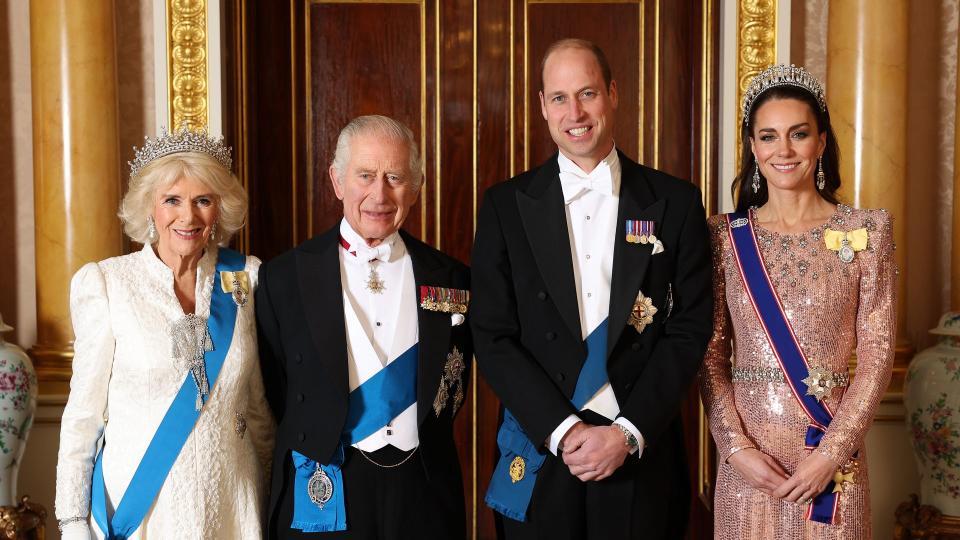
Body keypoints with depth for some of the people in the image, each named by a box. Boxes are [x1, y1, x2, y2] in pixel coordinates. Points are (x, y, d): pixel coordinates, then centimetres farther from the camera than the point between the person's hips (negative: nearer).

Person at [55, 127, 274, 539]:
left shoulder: (247, 278, -1)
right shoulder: (104, 283, -8)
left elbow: (258, 401, 6)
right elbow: (84, 409, -5)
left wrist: (265, 488, 9)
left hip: (229, 504, 3)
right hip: (136, 501, -2)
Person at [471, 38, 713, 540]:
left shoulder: (676, 203, 1)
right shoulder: (505, 206, 1)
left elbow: (689, 330, -1)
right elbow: (492, 338, -3)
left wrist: (629, 433, -10)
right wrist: (562, 431, -12)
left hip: (642, 456, 0)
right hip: (537, 457, 0)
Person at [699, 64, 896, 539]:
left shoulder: (866, 231, -1)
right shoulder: (725, 236, 1)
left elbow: (877, 353, -4)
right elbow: (711, 354, 1)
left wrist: (832, 453, -12)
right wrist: (736, 446, -10)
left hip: (832, 458, -1)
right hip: (746, 458, 1)